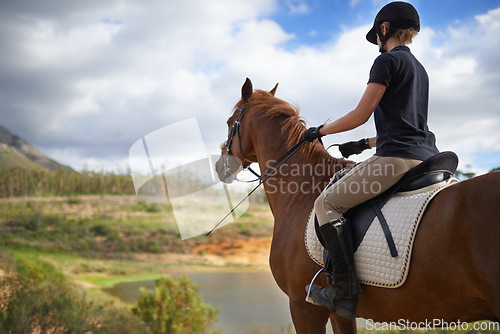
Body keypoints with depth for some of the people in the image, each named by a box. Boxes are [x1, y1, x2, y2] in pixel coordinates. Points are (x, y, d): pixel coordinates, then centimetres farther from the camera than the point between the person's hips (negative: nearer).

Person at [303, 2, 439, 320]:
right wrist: (366, 144, 31)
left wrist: (321, 131, 7)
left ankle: (346, 292, -17)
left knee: (327, 202, -7)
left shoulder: (388, 60, -4)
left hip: (399, 157, -10)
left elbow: (361, 115, -8)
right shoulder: (419, 68, 25)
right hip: (427, 156, 10)